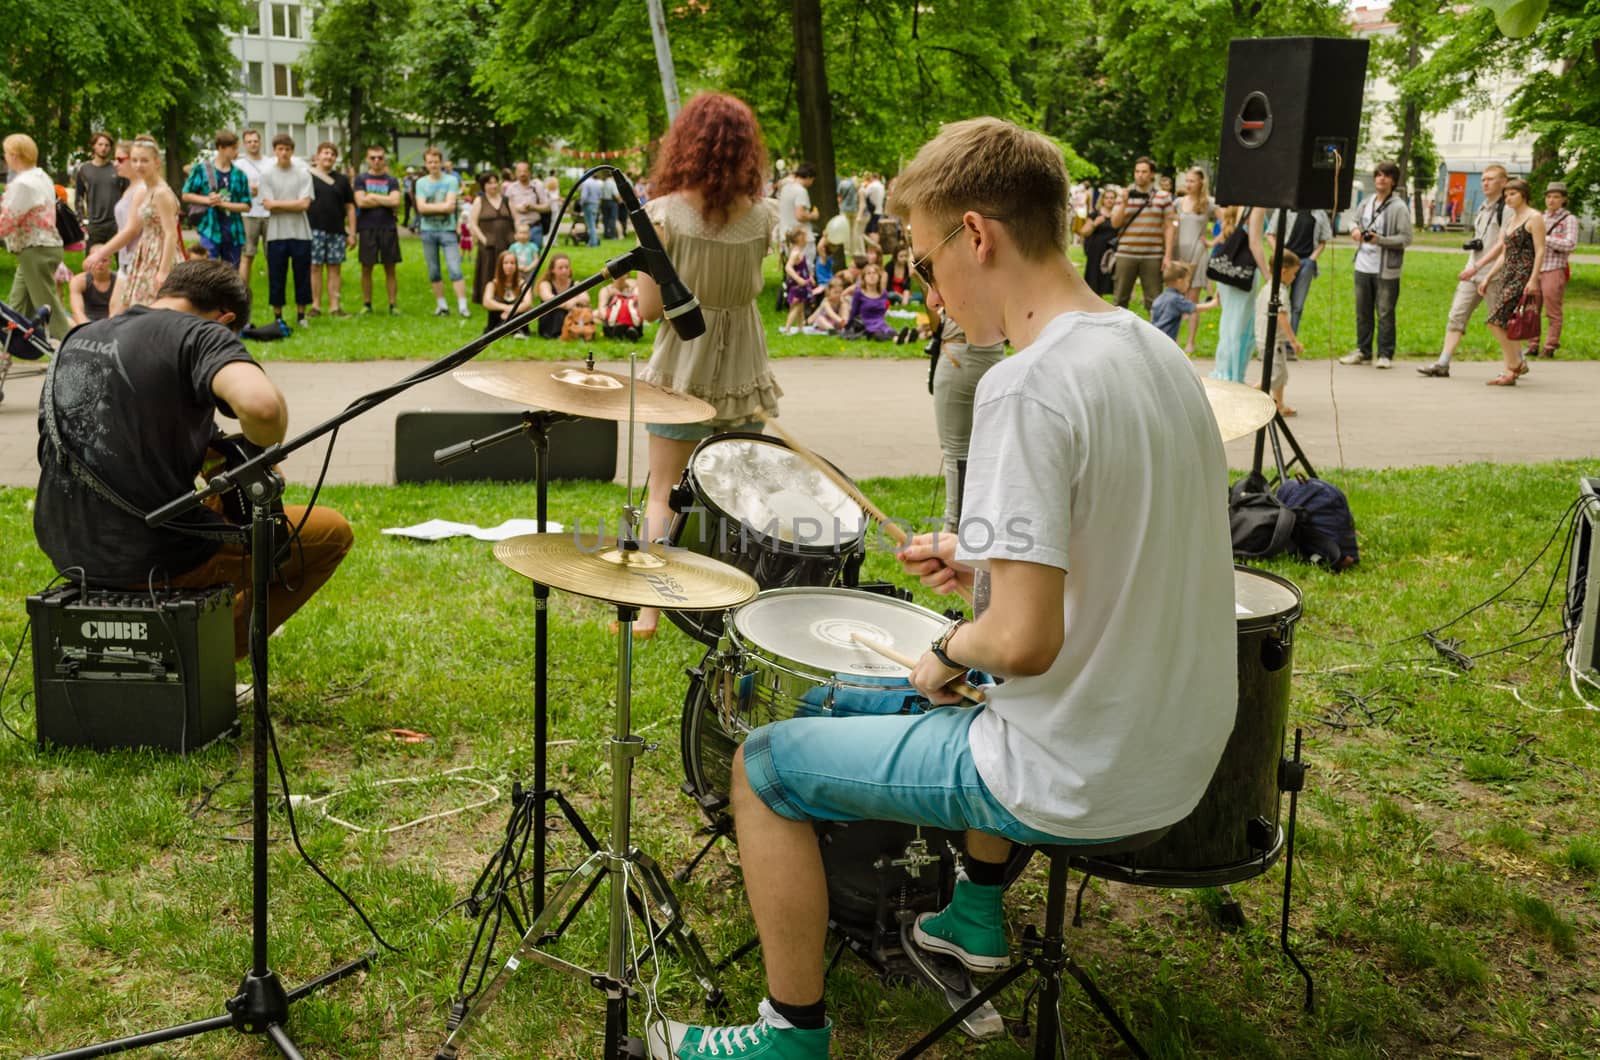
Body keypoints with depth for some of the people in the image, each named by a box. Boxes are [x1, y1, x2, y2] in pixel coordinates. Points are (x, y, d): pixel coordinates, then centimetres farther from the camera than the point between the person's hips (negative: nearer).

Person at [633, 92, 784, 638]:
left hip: (681, 371, -3)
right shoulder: (762, 217, -6)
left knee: (663, 496, 8)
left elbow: (649, 307, -13)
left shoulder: (665, 213, -14)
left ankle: (648, 612, 7)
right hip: (742, 372, 3)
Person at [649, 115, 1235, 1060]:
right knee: (983, 703, 39)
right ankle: (979, 915, 46)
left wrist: (952, 650, -9)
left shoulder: (1026, 388, -25)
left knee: (764, 763, 5)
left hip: (1082, 783, -9)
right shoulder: (1154, 350, 4)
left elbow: (1025, 639, -29)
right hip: (1182, 752, 9)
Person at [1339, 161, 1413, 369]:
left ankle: (1385, 354, 5)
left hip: (1386, 270, -6)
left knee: (1385, 313, -2)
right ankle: (1363, 351, 22)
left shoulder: (1399, 207, -8)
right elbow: (1355, 220, 27)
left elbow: (1406, 238, -11)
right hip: (1363, 266, 6)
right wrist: (1355, 229, 3)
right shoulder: (1367, 203, 10)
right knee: (1362, 311, 12)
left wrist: (1380, 240, -22)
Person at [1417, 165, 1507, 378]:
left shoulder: (1506, 209, -9)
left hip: (1494, 274, -8)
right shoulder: (1482, 208, 18)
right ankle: (1443, 364, -5)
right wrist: (1471, 244, 8)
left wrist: (1483, 261, -23)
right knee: (1456, 315, -1)